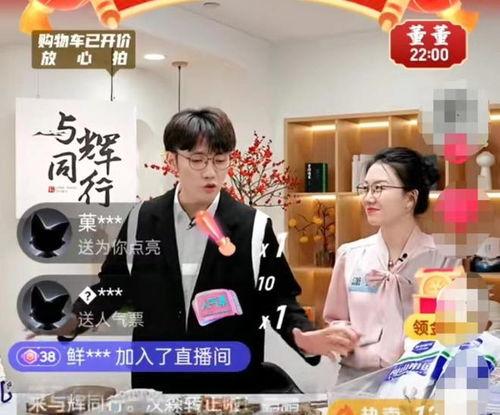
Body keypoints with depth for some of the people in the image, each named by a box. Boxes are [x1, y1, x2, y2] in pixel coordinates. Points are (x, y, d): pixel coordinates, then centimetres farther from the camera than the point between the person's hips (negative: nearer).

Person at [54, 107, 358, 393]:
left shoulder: (253, 227, -7)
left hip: (232, 382, -1)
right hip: (155, 380, 2)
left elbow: (278, 297, -3)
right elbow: (114, 285, 8)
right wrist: (66, 326, -3)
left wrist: (305, 338, -22)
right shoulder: (141, 221, -1)